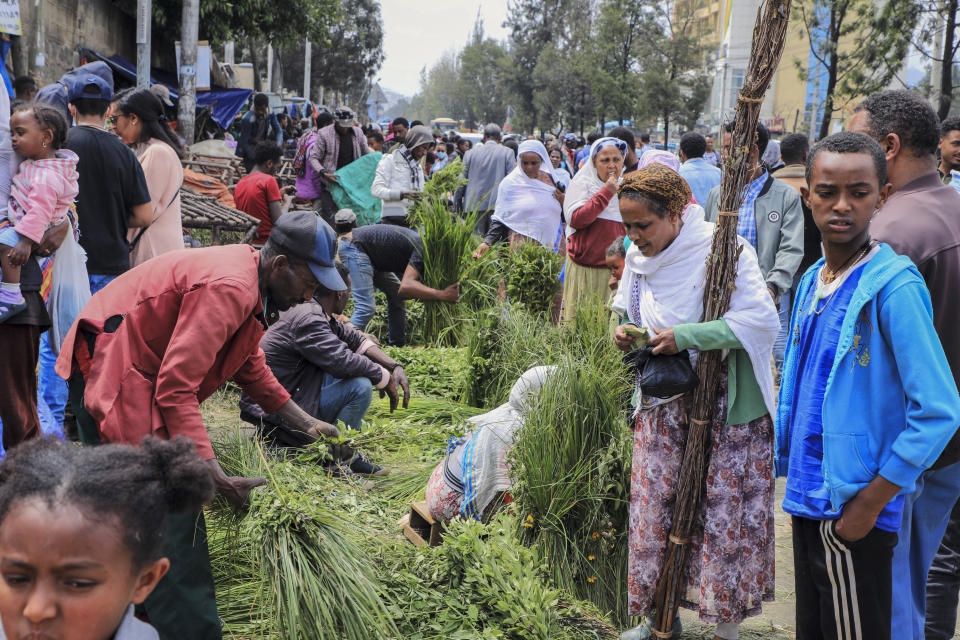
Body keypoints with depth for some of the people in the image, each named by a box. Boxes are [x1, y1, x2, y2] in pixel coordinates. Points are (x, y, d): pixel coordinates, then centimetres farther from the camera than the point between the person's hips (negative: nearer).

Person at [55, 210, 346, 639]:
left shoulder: (251, 283, 6)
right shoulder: (228, 288, -26)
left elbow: (250, 366, 19)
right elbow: (176, 389, -29)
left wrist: (308, 425, 16)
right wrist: (218, 477, -30)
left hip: (138, 374, 11)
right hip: (110, 375, -11)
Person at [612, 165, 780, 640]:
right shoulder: (637, 256, 3)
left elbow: (763, 320, -24)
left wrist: (684, 337, -25)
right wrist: (624, 332, -5)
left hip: (725, 407, -6)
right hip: (662, 404, 6)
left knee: (724, 512, 0)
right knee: (654, 503, 9)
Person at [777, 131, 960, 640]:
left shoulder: (894, 285, -16)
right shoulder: (812, 281, 8)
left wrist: (870, 503, -17)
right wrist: (795, 474, 14)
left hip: (854, 511, -7)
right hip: (809, 500, 7)